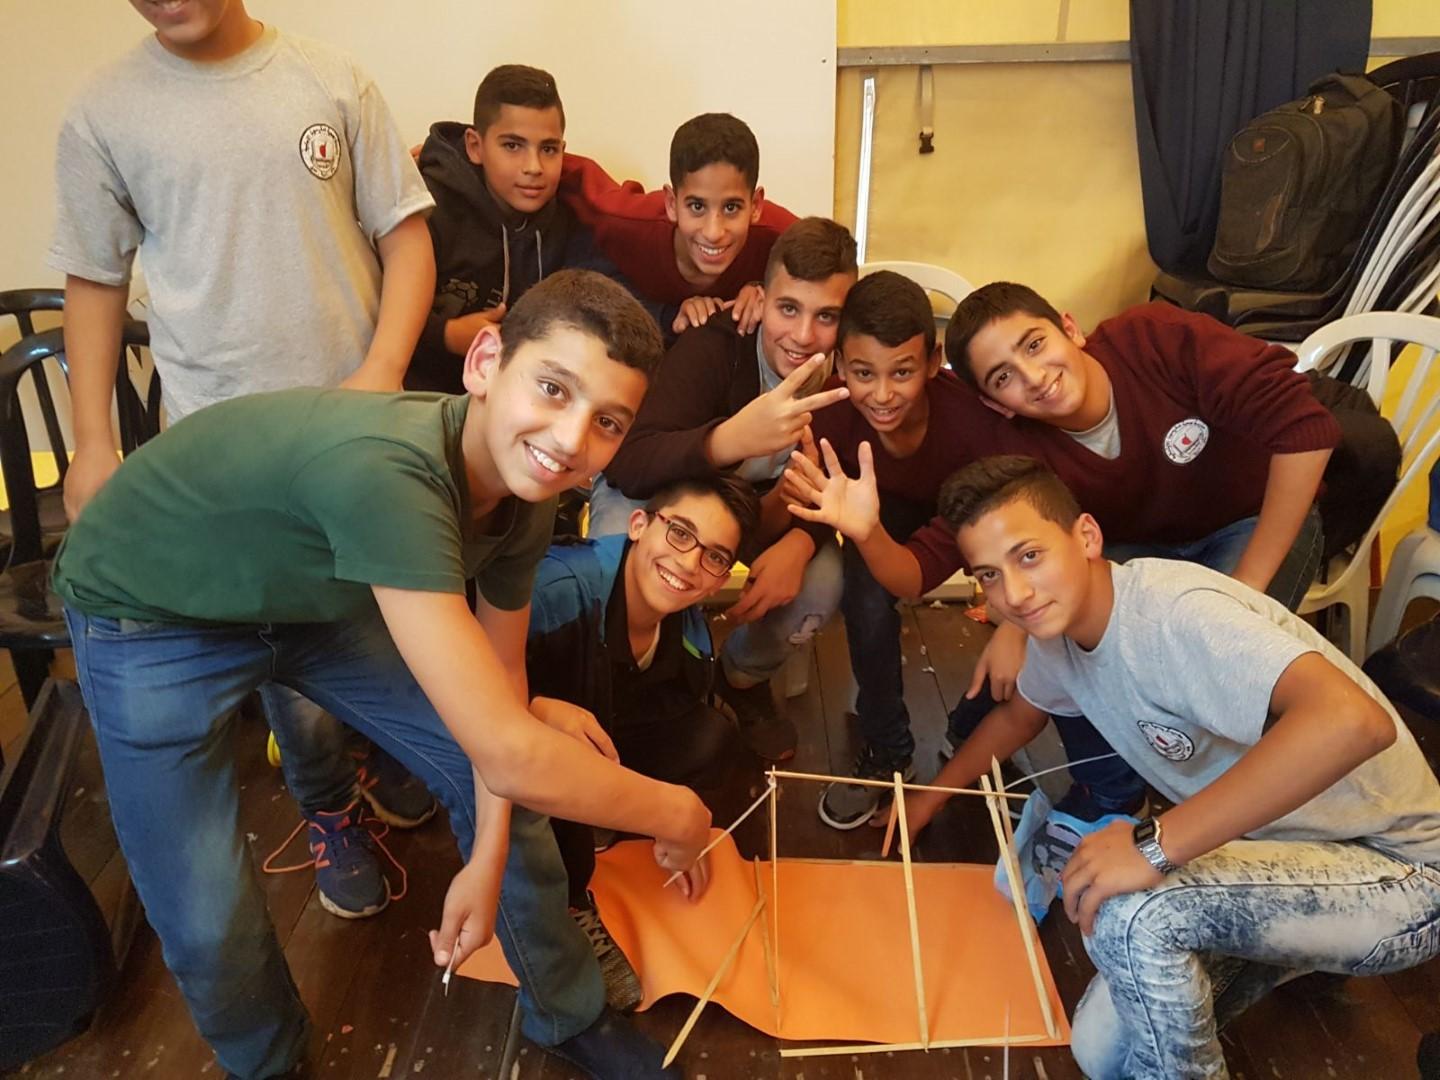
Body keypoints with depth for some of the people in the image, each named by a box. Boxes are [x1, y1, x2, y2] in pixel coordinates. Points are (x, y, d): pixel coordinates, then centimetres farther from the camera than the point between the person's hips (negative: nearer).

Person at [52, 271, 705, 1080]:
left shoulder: (523, 491, -17)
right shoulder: (383, 473, -43)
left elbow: (498, 689, -2)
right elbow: (511, 753, -43)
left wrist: (487, 861, -5)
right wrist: (677, 813, -26)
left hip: (312, 593, 6)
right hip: (150, 611, -5)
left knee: (506, 789, 2)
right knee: (209, 923, -8)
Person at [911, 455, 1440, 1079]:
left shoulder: (1175, 613, -31)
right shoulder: (1057, 625, -4)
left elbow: (1352, 721, -47)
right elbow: (1017, 714, 18)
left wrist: (1154, 844, -43)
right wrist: (930, 797, 14)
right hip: (1267, 846, 8)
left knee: (1126, 911, -33)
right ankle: (1298, 946, 22)